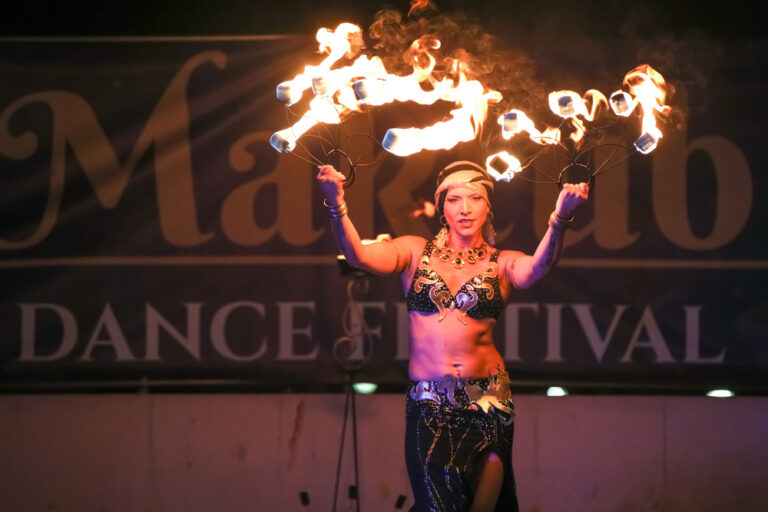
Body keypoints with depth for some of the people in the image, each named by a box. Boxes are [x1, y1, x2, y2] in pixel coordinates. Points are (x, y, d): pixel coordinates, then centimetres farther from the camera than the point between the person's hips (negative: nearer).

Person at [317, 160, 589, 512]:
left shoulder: (502, 264, 5)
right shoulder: (416, 252, 7)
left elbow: (537, 268, -17)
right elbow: (359, 255, -9)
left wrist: (560, 220, -37)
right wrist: (336, 206, -28)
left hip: (487, 401, 0)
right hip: (428, 401, 0)